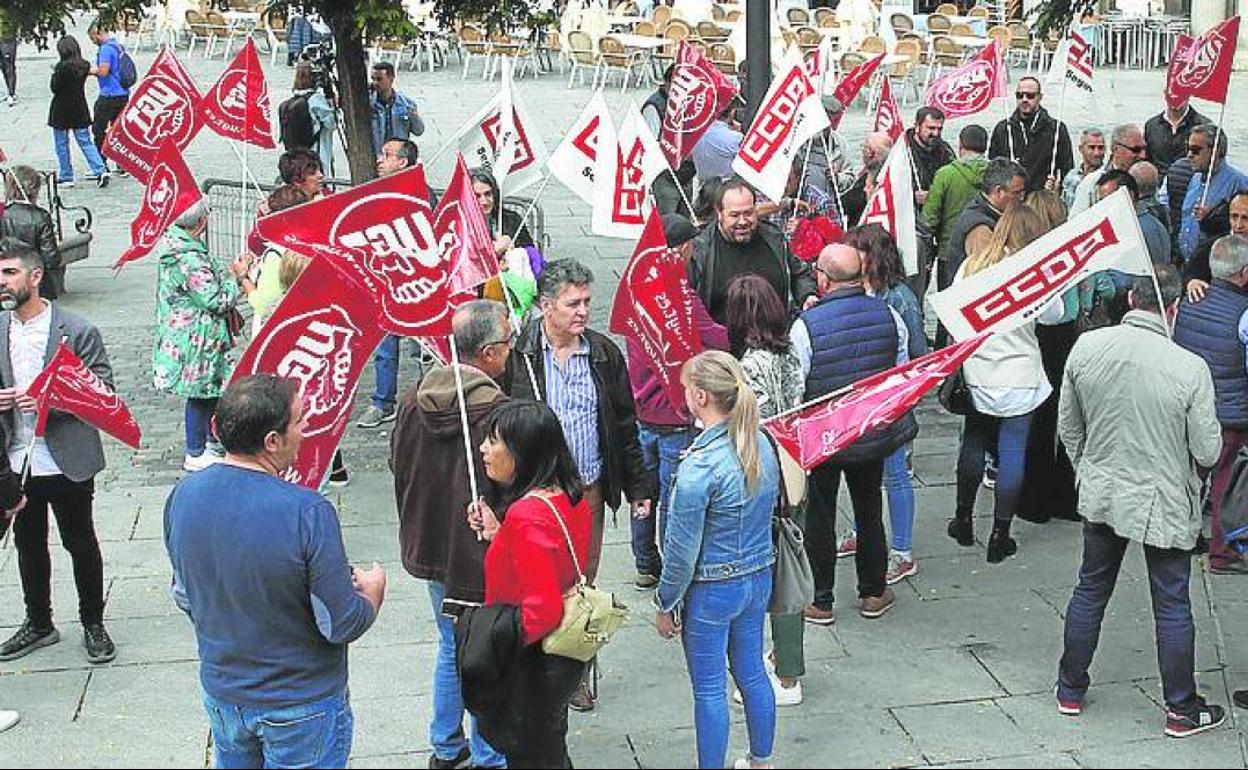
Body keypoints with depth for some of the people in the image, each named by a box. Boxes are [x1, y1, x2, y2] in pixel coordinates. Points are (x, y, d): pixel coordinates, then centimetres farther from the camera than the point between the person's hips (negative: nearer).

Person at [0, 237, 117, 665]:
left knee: (80, 544, 9)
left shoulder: (76, 330, -12)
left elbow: (103, 387, -10)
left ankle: (93, 624, 26)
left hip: (67, 461, -5)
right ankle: (39, 624, 34)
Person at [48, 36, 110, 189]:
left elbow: (55, 88, -14)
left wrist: (54, 74, 1)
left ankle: (66, 177, 13)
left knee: (61, 144, 8)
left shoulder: (62, 66, -18)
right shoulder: (84, 65, -1)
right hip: (80, 110, 5)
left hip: (61, 110, -5)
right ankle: (101, 170, -5)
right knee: (85, 142, 9)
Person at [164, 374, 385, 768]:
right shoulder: (308, 513, -30)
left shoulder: (183, 496, -11)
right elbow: (343, 626, -22)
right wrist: (373, 591, -2)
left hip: (222, 694, 5)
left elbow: (184, 598, 3)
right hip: (302, 704, -5)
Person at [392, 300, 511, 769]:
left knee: (450, 647, 23)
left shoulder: (414, 400, -5)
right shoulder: (498, 412, -25)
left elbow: (399, 467, 8)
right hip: (481, 559, -6)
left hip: (429, 549, 6)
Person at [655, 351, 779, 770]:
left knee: (709, 688, 9)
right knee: (751, 673, 22)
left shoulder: (700, 466, -25)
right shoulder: (763, 445, -5)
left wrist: (664, 604, -7)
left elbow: (682, 551, -18)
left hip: (712, 590, -7)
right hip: (759, 578, 7)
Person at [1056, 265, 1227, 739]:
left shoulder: (1086, 348, -11)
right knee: (1172, 606, 11)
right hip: (1165, 504, -3)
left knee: (1090, 591, 19)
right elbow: (1208, 452, -14)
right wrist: (1191, 471, 9)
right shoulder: (1189, 369, -22)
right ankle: (1182, 710, 23)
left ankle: (1071, 690, 31)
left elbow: (1067, 425, 2)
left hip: (1100, 495, 4)